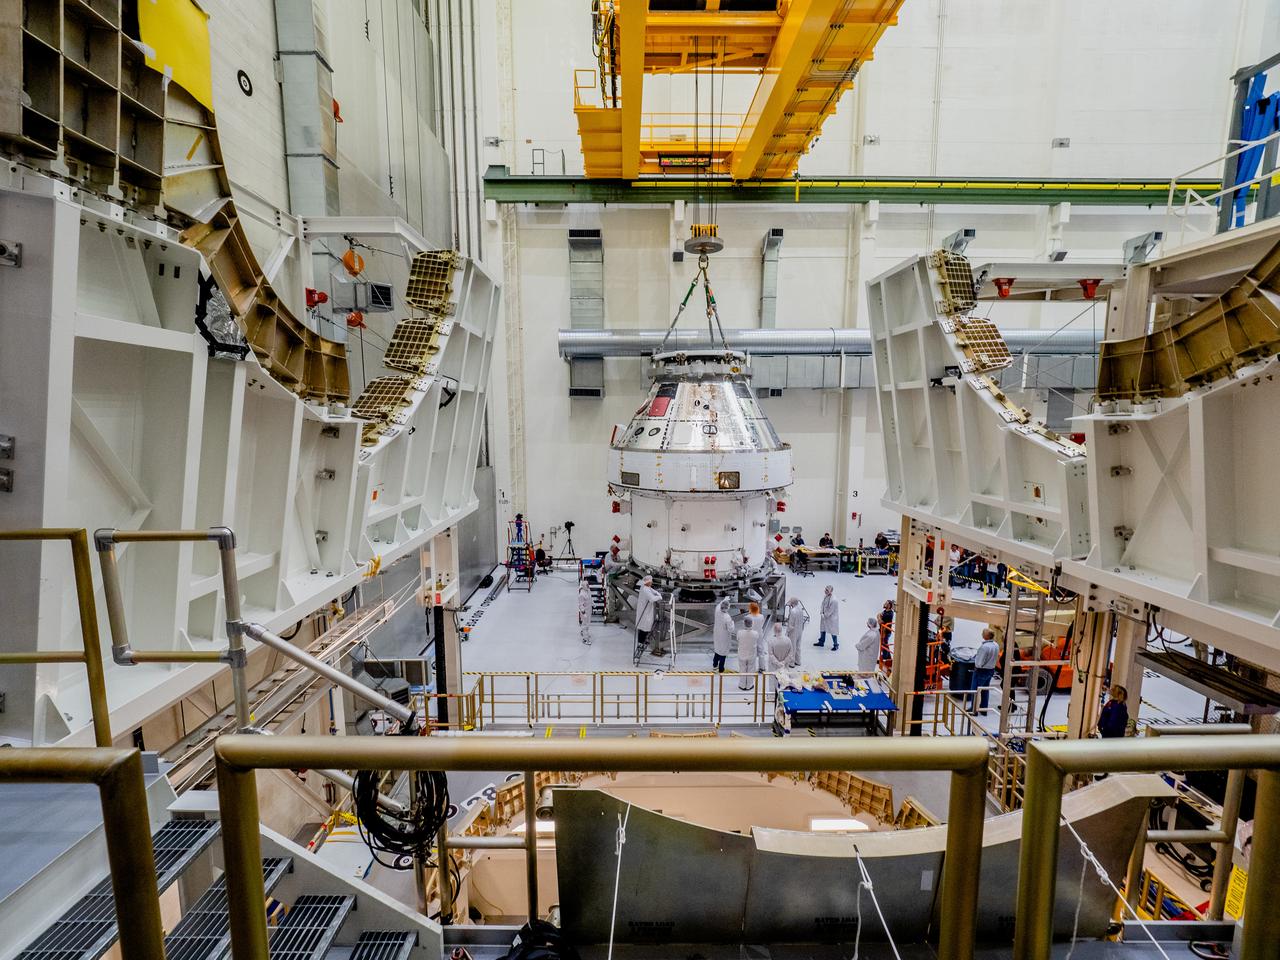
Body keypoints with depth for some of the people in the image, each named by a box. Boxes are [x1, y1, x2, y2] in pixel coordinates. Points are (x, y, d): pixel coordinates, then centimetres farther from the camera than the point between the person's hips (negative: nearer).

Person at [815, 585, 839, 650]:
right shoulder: (825, 596, -6)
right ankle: (821, 642, 39)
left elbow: (831, 610, -22)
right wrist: (821, 613, -5)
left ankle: (836, 645, 25)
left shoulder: (833, 600, -30)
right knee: (822, 629, 21)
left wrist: (825, 615, -12)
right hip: (824, 616, 8)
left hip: (831, 618, -8)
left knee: (833, 632, 6)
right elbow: (823, 604, 5)